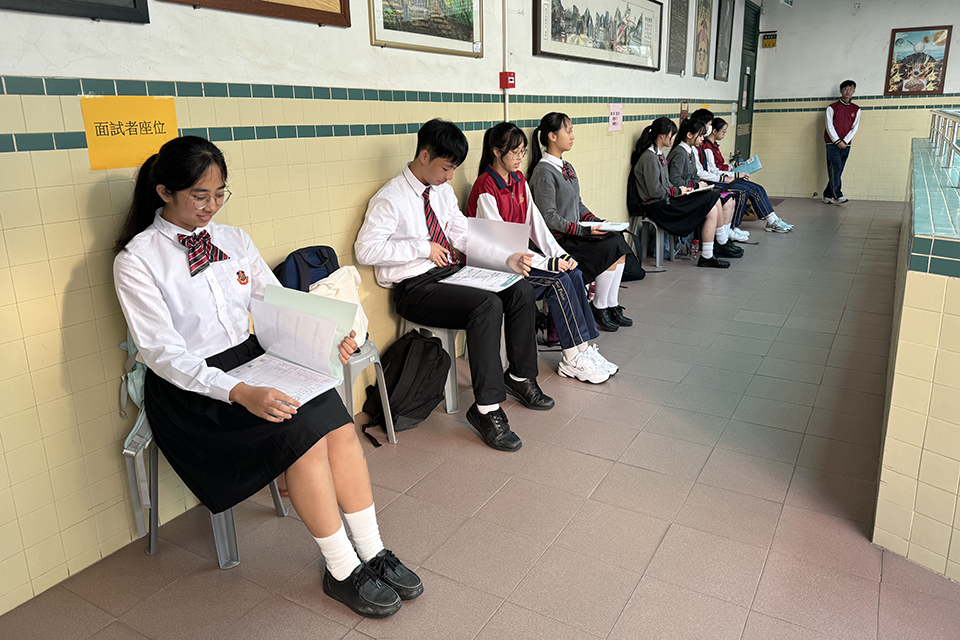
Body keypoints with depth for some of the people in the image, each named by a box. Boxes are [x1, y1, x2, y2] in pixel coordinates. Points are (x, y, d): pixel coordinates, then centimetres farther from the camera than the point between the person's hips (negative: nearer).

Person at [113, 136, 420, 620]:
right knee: (304, 434, -26)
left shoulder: (233, 239, 9)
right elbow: (163, 353, -16)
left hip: (251, 359, 5)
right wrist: (239, 393, -31)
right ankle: (342, 572, -9)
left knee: (339, 423, -21)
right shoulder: (136, 261, -9)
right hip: (189, 386, -5)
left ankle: (373, 553, -8)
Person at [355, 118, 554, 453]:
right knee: (487, 305, -30)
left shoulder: (443, 190, 13)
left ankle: (520, 377, 9)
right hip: (416, 288, -8)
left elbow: (464, 234, 15)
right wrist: (424, 247, -17)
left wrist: (508, 258, 0)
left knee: (521, 289, -8)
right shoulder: (390, 198, -10)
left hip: (452, 272, 8)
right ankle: (486, 409, -23)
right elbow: (366, 249, -17)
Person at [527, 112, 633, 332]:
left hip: (577, 231, 8)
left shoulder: (567, 168, 15)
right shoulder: (544, 172, -14)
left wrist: (596, 221, 3)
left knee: (618, 242, -9)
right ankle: (599, 308, -1)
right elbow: (549, 218, -18)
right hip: (559, 239, -8)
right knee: (611, 250, -17)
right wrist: (583, 231, -20)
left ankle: (612, 305, -1)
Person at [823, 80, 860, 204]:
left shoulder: (856, 110, 12)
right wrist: (837, 141, -10)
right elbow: (829, 126, -2)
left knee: (838, 171, 1)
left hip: (845, 144, 3)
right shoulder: (832, 108, 3)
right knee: (835, 168, -17)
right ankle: (837, 196, -21)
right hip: (832, 142, -3)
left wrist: (844, 141, -7)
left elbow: (854, 128, 7)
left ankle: (828, 196, 7)